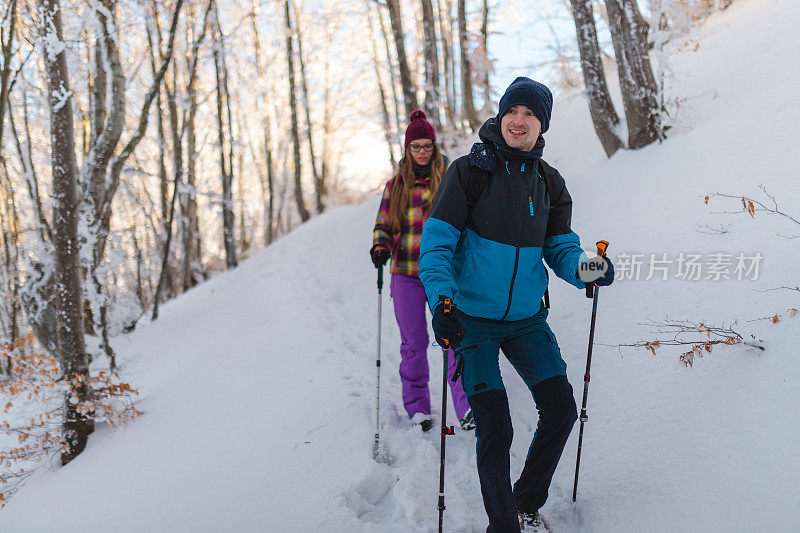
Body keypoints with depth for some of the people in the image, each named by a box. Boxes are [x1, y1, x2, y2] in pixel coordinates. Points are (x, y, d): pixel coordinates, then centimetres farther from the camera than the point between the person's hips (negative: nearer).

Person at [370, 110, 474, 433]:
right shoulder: (396, 185, 11)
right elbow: (383, 226, 14)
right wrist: (380, 248, -7)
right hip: (406, 274, 1)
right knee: (414, 344, 3)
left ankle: (466, 408, -10)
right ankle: (417, 408, 15)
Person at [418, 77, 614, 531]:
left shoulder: (549, 182, 6)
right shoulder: (469, 171, -8)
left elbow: (561, 250, 6)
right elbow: (437, 244, -11)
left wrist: (585, 268, -17)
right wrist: (441, 299, -27)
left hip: (527, 318, 5)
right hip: (472, 318, -4)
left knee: (561, 411, 3)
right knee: (496, 430, -7)